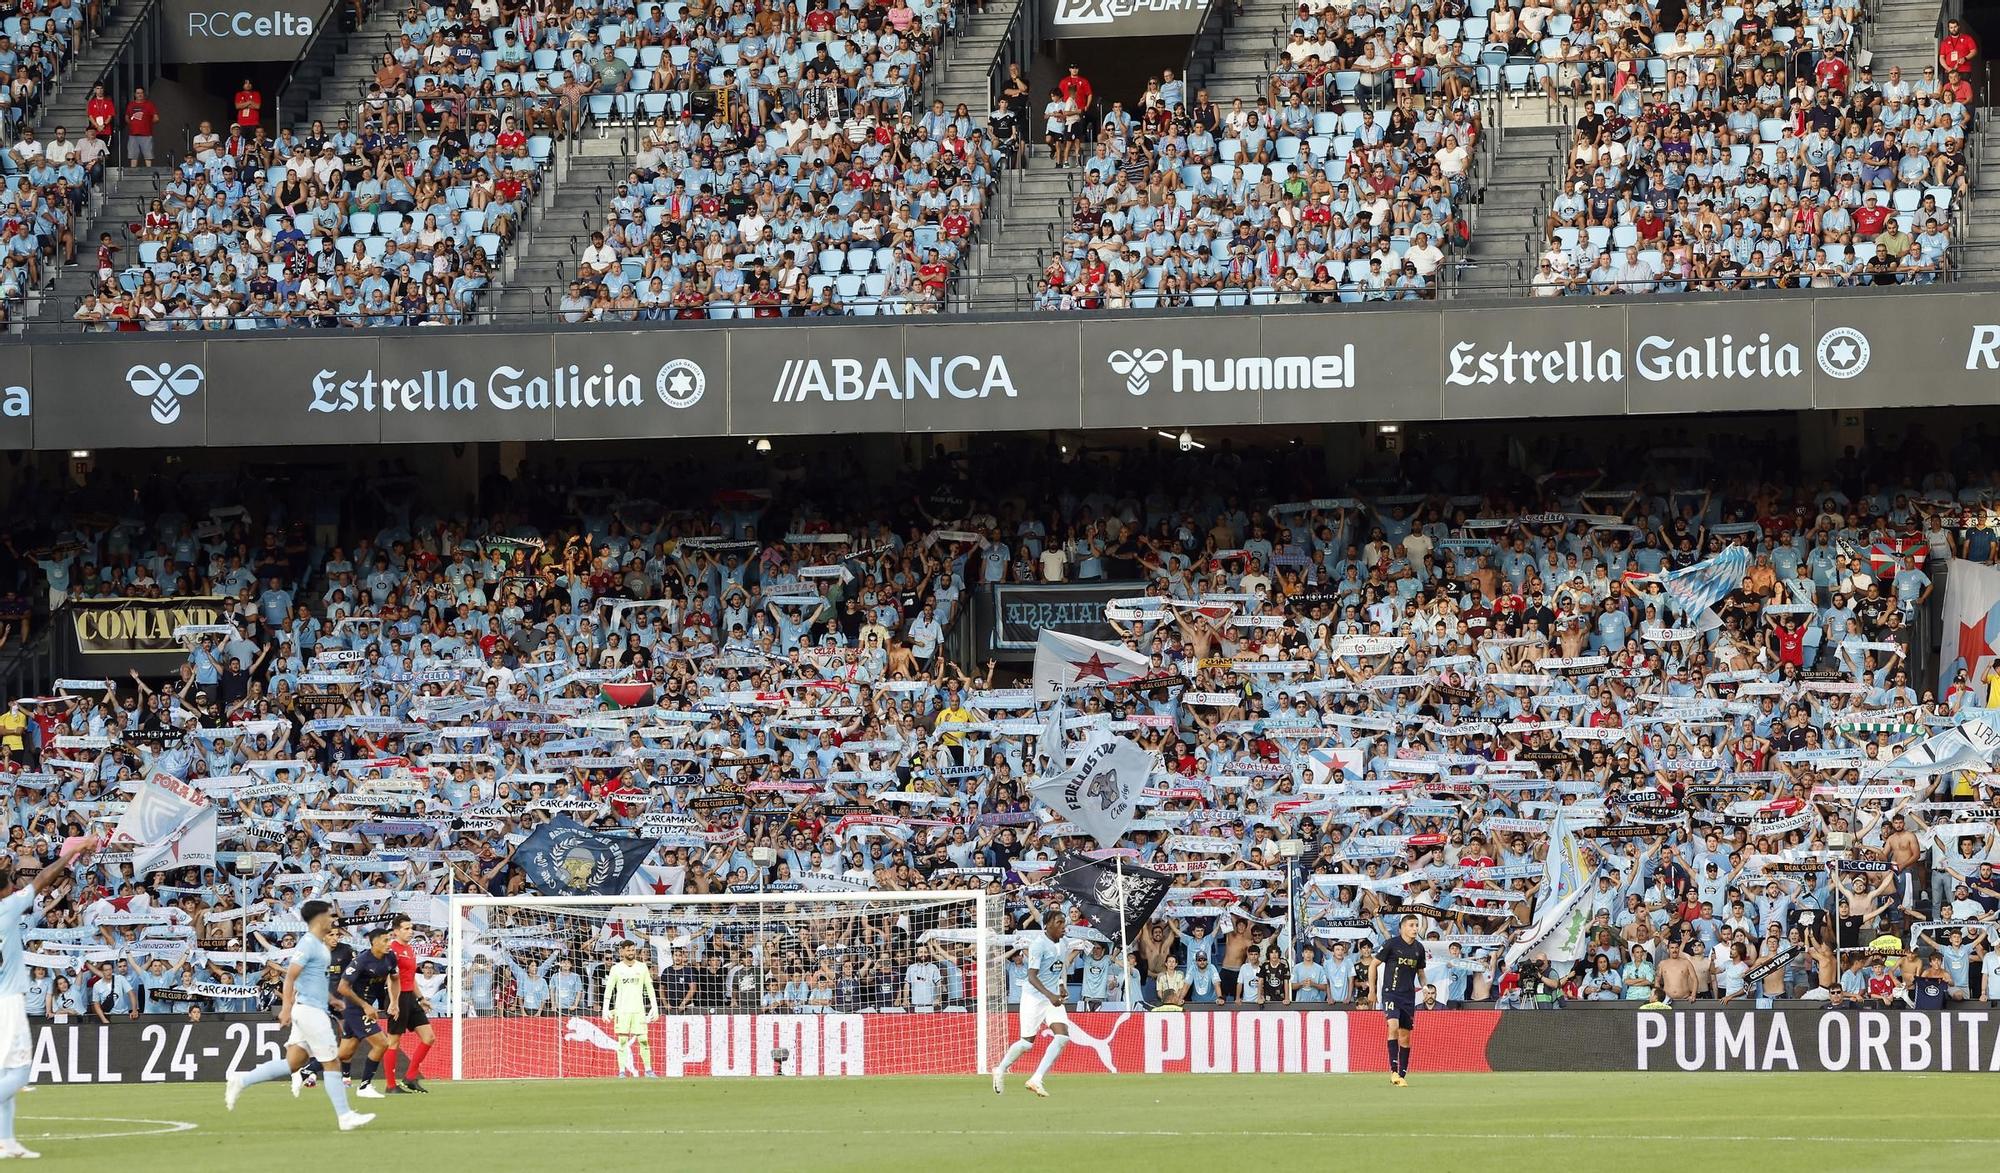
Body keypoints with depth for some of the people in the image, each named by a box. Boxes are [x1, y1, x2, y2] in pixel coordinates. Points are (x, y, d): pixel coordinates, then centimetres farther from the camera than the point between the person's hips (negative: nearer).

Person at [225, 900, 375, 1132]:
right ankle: (344, 1116, -2)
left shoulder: (320, 944, 16)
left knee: (292, 1064, 8)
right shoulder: (308, 944, -13)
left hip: (315, 1010, 10)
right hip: (309, 1010, -10)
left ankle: (241, 1081, 11)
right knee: (331, 1062, -5)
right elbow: (290, 975, -18)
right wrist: (286, 1007, -21)